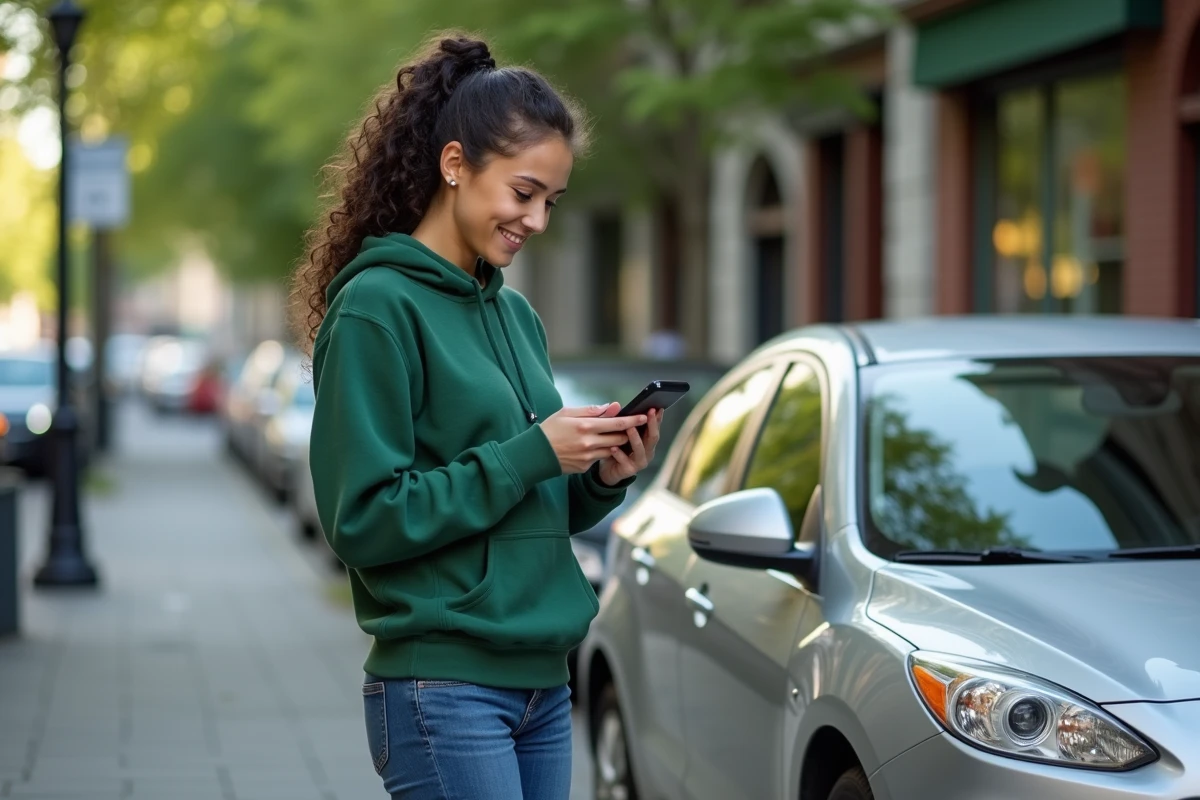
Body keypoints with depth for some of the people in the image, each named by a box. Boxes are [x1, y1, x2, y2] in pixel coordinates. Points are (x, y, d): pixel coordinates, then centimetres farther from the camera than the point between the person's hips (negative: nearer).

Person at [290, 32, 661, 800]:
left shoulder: (516, 314, 13)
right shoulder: (377, 308, -10)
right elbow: (365, 520, -16)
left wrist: (603, 477, -1)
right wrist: (529, 453, -17)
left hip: (543, 681, 8)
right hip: (443, 687, -7)